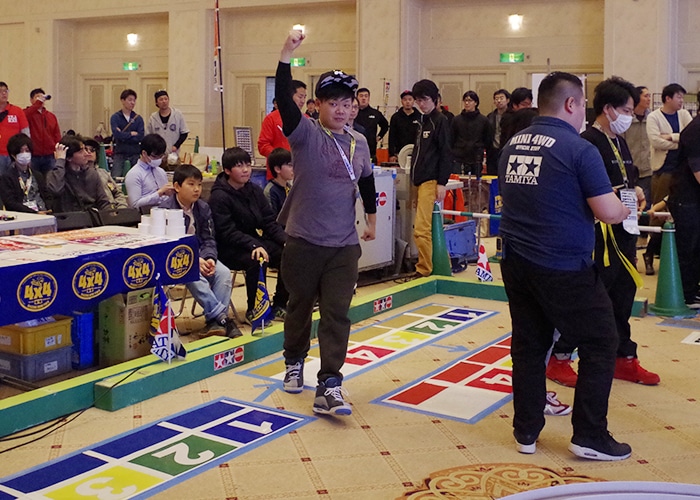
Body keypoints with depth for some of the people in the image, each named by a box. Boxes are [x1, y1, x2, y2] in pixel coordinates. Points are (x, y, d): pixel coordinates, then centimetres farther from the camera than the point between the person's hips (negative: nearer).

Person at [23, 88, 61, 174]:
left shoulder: (52, 116, 15)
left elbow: (57, 136, 12)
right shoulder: (28, 113, 5)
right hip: (33, 156, -3)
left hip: (49, 157, 3)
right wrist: (38, 102, -21)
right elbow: (25, 116, -21)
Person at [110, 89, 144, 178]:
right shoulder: (115, 117, 2)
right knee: (116, 177, -12)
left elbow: (140, 137, -5)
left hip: (135, 154, 2)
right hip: (120, 154, -2)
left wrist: (123, 136, -8)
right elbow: (117, 134, -13)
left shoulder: (138, 118, 8)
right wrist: (131, 134, -4)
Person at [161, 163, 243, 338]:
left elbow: (209, 239, 6)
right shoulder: (166, 209, -10)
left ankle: (214, 321, -20)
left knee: (224, 272, -21)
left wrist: (209, 258, -16)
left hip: (199, 256, 5)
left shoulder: (203, 208, 7)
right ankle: (222, 317, -30)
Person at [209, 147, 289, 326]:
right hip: (228, 249, -7)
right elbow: (228, 233, -20)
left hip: (255, 242, 7)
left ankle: (279, 305, 2)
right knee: (257, 260, -34)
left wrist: (286, 241, -9)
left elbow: (269, 222, 8)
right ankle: (253, 310, -16)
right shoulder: (219, 197, -13)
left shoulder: (255, 190, 9)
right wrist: (254, 245, -33)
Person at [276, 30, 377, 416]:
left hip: (344, 245, 3)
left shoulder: (359, 142, 7)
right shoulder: (305, 134, -8)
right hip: (304, 240, -3)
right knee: (300, 306, 13)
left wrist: (371, 219, 31)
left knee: (337, 315, -3)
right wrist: (287, 54, -36)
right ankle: (294, 362, 38)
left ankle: (328, 390, -4)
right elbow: (284, 100, -25)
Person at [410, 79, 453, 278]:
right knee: (422, 227, 10)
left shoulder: (440, 121, -7)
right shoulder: (422, 121, 18)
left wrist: (442, 183, -17)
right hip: (419, 179, 9)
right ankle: (425, 266, 17)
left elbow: (446, 154, -12)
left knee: (421, 229, -12)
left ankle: (424, 270, -6)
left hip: (430, 181, -9)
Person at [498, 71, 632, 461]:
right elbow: (609, 213, -14)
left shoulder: (512, 146, 7)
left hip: (517, 263, 7)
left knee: (529, 345, 14)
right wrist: (625, 208, 9)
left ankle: (527, 432, 22)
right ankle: (590, 436, 10)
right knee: (599, 345, 7)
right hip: (565, 267, -7)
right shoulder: (579, 149, -13)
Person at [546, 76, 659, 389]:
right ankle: (559, 359, 12)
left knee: (622, 297, 16)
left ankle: (624, 359, 28)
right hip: (598, 236, -9)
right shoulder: (587, 144, -16)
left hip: (623, 234, 9)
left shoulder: (619, 143, 15)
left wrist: (635, 191, 6)